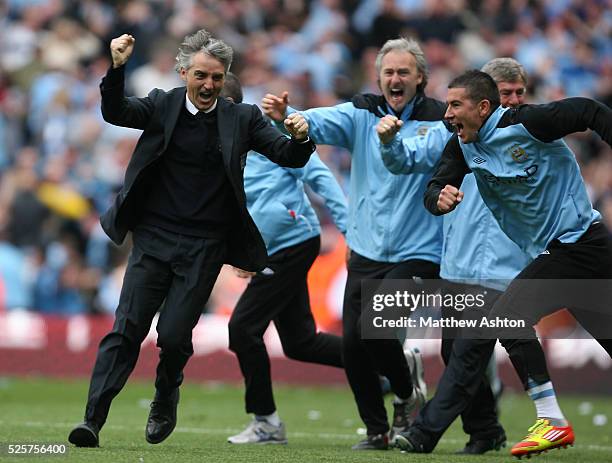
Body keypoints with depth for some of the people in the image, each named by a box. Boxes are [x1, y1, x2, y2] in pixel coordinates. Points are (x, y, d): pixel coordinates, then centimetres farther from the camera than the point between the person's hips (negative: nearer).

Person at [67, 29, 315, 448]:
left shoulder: (241, 119, 3)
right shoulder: (162, 107, 2)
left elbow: (289, 157, -1)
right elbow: (114, 112, -13)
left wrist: (300, 137, -24)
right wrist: (118, 68, -30)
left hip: (204, 248, 0)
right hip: (154, 239, 0)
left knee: (174, 336, -5)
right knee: (126, 330, -6)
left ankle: (166, 399, 25)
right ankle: (93, 420, -7)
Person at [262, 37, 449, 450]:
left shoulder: (440, 120, -7)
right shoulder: (362, 114, 4)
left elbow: (426, 153, -27)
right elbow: (322, 123, -14)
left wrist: (394, 139, -48)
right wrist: (286, 117, -35)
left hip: (416, 254, -5)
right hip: (366, 253, 5)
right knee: (352, 345, 2)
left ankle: (407, 385, 14)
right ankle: (377, 430, 22)